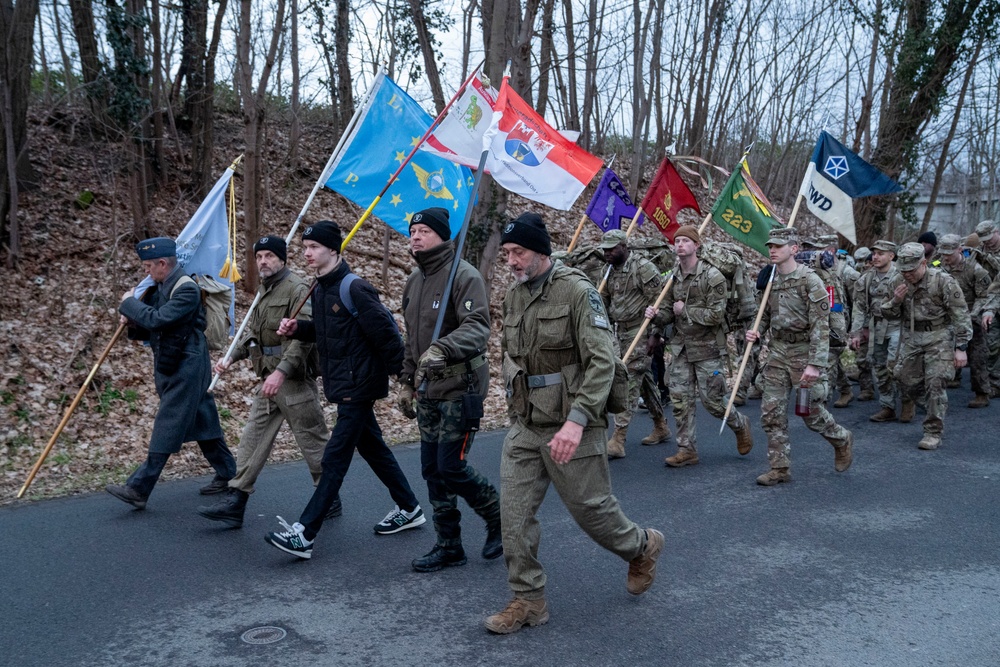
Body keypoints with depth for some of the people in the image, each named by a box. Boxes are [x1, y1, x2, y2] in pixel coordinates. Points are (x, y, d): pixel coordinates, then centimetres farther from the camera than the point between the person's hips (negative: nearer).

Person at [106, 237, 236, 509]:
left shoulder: (187, 290, -16)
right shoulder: (158, 289, 12)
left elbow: (158, 320, -26)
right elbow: (150, 330, 19)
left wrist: (129, 303, -11)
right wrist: (133, 324, -2)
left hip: (186, 368, -9)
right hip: (168, 367, 10)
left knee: (167, 429, -6)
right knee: (203, 422, 15)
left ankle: (138, 489, -4)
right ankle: (227, 474, 25)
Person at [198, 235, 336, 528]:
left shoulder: (297, 289, -14)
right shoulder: (262, 290, 16)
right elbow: (252, 331, 25)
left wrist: (281, 371, -32)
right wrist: (231, 357, 12)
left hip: (294, 380, -9)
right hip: (268, 380, 9)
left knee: (312, 439, 3)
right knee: (252, 438, 6)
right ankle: (235, 502, 10)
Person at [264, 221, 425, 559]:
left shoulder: (354, 288, -19)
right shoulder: (320, 289, 9)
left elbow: (386, 334, -19)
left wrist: (397, 375, -13)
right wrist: (297, 328, 3)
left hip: (358, 388, -10)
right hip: (341, 387, 10)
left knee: (335, 458, -6)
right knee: (372, 447, 18)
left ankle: (304, 534, -2)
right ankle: (409, 510, 32)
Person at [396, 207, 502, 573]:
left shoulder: (464, 275, -13)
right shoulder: (414, 282, 13)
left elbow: (478, 327, -26)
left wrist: (441, 349, -41)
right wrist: (407, 381, 19)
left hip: (461, 388, -8)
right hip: (428, 391, 8)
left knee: (452, 466, -8)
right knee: (432, 470, 10)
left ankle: (498, 518, 19)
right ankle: (448, 546, 24)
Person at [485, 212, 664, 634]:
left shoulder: (578, 291, -14)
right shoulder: (514, 295, 9)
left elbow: (601, 362, -20)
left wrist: (576, 419, -29)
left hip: (570, 426, -6)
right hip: (524, 426, 6)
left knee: (590, 506, 7)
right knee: (514, 513, 2)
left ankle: (642, 547, 37)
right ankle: (528, 601, 16)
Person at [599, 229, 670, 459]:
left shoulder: (643, 268, -14)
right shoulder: (611, 271, 11)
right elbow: (606, 303, 19)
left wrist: (654, 334, -17)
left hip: (641, 333, -8)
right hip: (622, 333, 8)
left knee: (629, 382, -11)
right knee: (644, 380, 17)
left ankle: (618, 440, -12)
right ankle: (661, 427, 31)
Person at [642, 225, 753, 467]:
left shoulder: (712, 276, -12)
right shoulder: (673, 278, 7)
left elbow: (716, 315, -18)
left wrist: (685, 310, -14)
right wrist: (658, 315, -9)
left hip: (706, 347, -6)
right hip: (680, 347, 6)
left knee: (712, 399, 1)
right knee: (680, 399, 3)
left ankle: (740, 424, 30)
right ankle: (687, 449, 13)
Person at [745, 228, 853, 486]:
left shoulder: (809, 280, -13)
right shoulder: (769, 280, 6)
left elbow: (820, 325, -17)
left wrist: (814, 363, -24)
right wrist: (755, 331, -2)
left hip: (804, 352, -6)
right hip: (778, 351, 6)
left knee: (812, 412, 6)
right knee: (771, 412, 1)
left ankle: (842, 440, 36)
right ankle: (779, 468, 11)